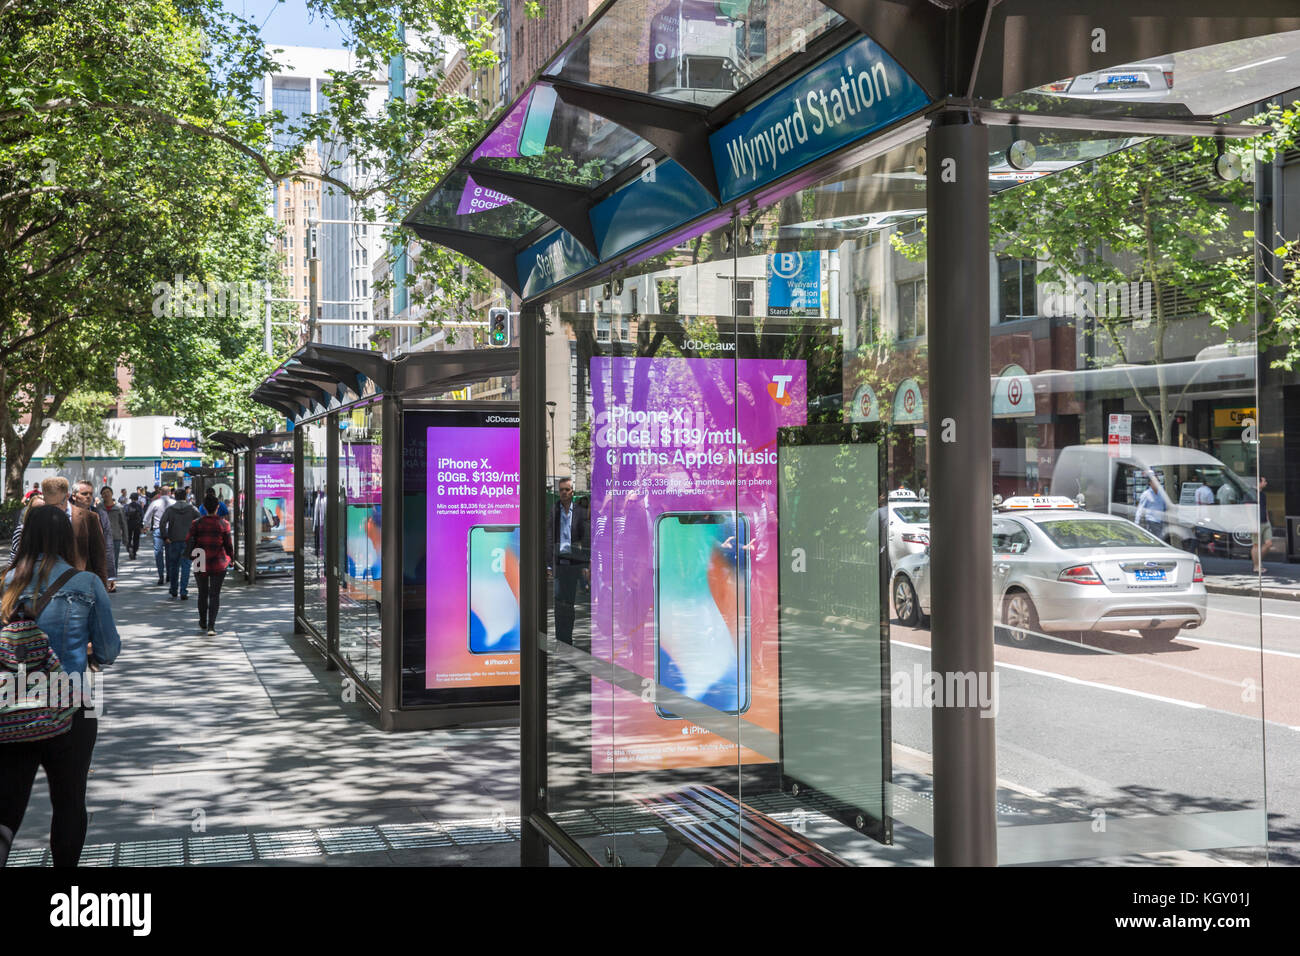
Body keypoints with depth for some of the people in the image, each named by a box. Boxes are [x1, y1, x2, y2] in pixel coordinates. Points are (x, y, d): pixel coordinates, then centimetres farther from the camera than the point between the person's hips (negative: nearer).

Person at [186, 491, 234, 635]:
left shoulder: (197, 523, -7)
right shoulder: (224, 524, -8)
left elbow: (189, 541, -6)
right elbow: (229, 545, -6)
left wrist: (190, 554, 13)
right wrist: (231, 558, 12)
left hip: (201, 564, 1)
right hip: (218, 564, -1)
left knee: (203, 593, 18)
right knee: (215, 594, 4)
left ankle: (203, 623, 34)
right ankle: (211, 626, -7)